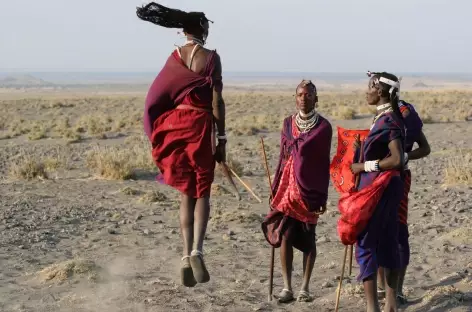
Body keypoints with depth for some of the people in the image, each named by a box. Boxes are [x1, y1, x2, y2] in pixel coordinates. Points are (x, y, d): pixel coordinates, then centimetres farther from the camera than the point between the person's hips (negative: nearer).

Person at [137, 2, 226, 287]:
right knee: (202, 192, 6)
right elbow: (216, 101, -8)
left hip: (174, 124, 4)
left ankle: (186, 256, 5)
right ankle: (197, 250, -15)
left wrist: (159, 137, 16)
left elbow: (160, 96, 9)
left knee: (187, 194, 12)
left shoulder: (174, 57, 8)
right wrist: (222, 138, -4)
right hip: (200, 126, -3)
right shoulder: (211, 57, -4)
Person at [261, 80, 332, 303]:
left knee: (307, 238, 3)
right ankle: (287, 288, 1)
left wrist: (323, 196, -3)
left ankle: (305, 288, 11)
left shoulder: (323, 126, -3)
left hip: (310, 188, -3)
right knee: (285, 236, -4)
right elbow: (282, 158, 12)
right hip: (287, 186, 3)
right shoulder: (288, 123, 8)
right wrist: (275, 189, 10)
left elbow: (325, 163, -1)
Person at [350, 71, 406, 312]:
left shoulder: (389, 120, -17)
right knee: (388, 243, 12)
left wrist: (364, 166, -16)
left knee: (366, 243, -5)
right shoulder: (386, 117, 10)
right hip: (386, 186, 10)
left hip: (379, 187, -10)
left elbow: (397, 159, -24)